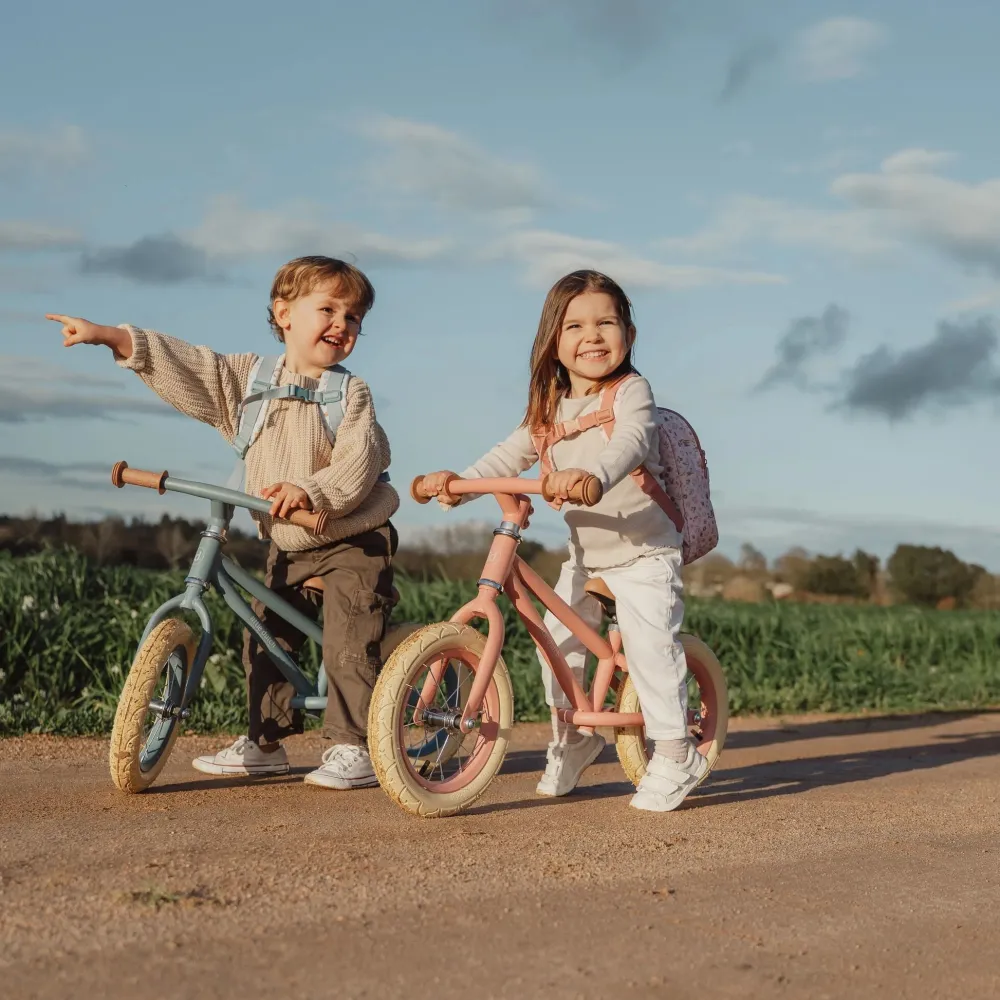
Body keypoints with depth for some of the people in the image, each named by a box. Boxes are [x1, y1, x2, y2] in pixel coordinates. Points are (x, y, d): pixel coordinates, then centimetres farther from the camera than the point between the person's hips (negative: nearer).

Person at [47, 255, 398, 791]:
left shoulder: (351, 393, -10)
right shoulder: (249, 377, 2)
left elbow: (357, 465, -22)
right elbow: (184, 364, -1)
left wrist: (310, 491, -40)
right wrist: (110, 336, -8)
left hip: (354, 543, -5)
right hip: (289, 547, 6)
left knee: (349, 645, -14)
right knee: (265, 639, 8)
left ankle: (356, 746, -5)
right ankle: (265, 741, 21)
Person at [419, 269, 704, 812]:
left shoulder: (631, 392, -15)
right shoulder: (551, 406, 5)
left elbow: (631, 442, -35)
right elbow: (513, 454, 2)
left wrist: (591, 474, -55)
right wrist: (458, 482, -15)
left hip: (643, 549, -6)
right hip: (585, 552, 7)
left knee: (648, 641, -15)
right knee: (556, 639, 5)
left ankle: (675, 754, -2)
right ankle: (573, 737, 27)